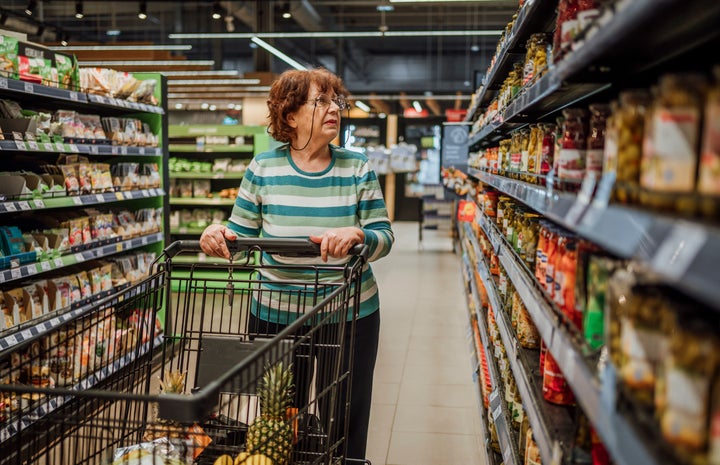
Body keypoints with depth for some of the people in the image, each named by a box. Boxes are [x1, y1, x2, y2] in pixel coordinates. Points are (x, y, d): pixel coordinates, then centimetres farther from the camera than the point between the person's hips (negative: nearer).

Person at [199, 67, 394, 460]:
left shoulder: (357, 168, -2)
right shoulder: (262, 169, -3)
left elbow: (384, 236, -7)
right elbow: (240, 234, 1)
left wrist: (356, 235, -28)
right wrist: (216, 233, -21)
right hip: (276, 317, 0)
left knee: (346, 426, 14)